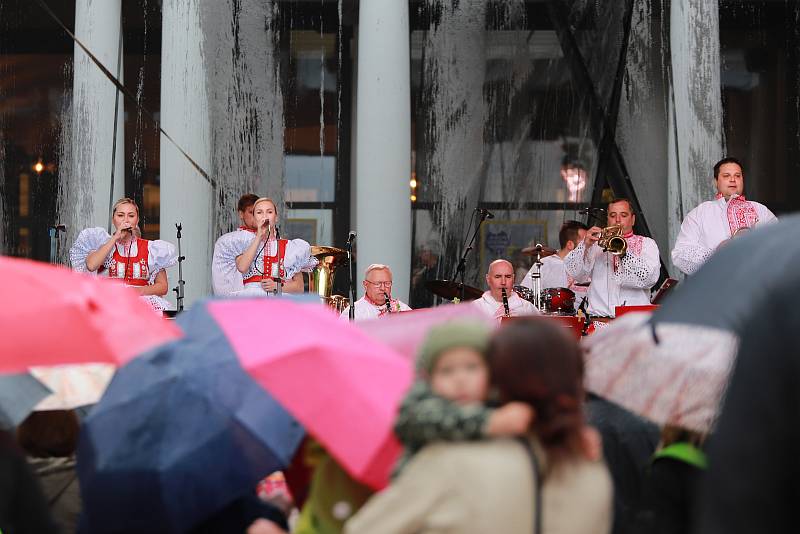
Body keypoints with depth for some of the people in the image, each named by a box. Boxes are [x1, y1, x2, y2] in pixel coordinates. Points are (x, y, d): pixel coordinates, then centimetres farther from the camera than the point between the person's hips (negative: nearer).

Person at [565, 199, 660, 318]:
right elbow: (575, 274, 2)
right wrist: (585, 246, -14)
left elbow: (650, 279, -5)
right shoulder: (597, 242, 17)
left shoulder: (647, 244, 14)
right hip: (599, 316, 1)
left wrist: (623, 251, -17)